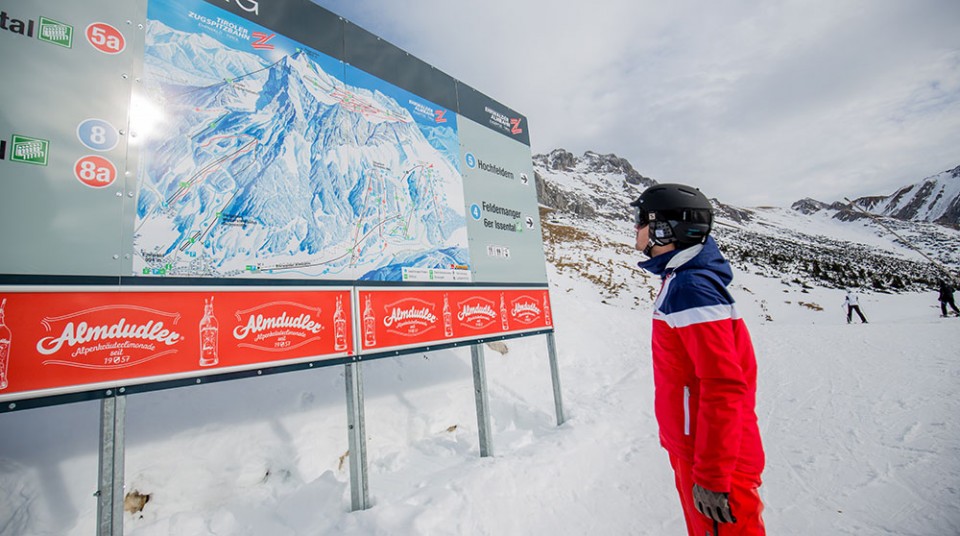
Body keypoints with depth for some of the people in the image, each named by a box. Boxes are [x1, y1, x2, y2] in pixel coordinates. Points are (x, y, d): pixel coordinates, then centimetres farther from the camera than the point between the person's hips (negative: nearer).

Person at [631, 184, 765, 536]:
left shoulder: (692, 288, -24)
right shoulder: (680, 281, 6)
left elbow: (724, 386, -27)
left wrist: (711, 477, -21)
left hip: (715, 462, -9)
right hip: (691, 450, 9)